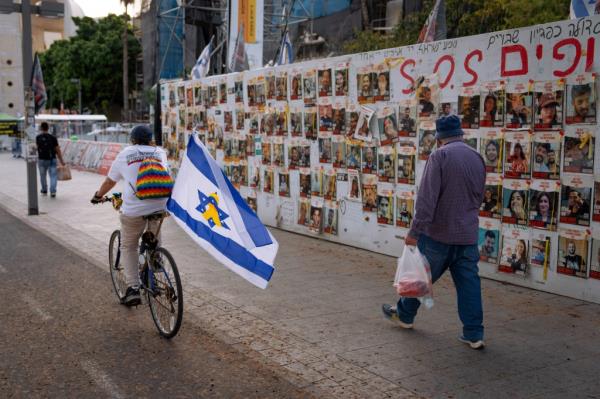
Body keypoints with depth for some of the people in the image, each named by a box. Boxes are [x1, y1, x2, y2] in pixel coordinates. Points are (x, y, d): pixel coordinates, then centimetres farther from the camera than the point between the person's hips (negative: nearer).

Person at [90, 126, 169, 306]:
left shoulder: (125, 154, 10)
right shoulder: (160, 152, 15)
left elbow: (110, 180, 18)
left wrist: (98, 195, 35)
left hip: (134, 208, -2)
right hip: (160, 205, 2)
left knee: (128, 247, 14)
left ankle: (133, 288, 6)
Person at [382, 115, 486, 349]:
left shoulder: (440, 156, -12)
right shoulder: (477, 158, 8)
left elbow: (427, 198, -19)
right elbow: (479, 197, 16)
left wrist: (415, 231, -18)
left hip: (438, 233, -5)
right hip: (468, 235, 5)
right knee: (468, 283, 7)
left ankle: (405, 315, 32)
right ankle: (474, 334, 9)